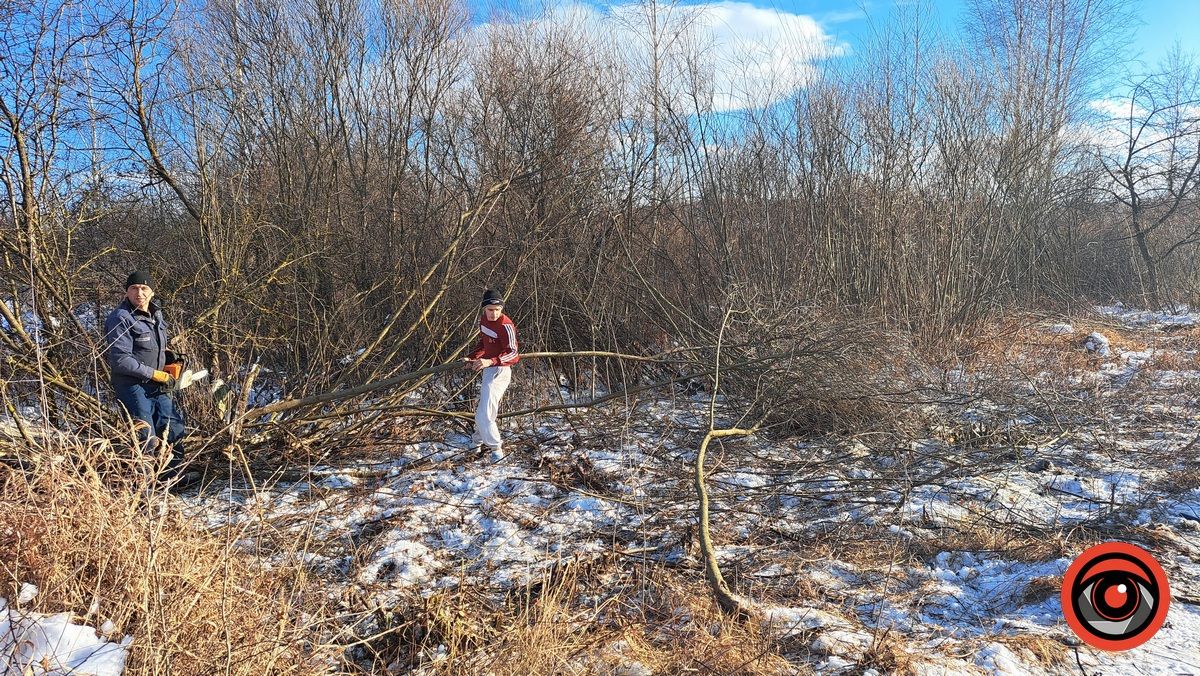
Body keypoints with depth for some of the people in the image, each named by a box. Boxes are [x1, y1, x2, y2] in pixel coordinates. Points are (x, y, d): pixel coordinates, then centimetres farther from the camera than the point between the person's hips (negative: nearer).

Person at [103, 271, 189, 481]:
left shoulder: (156, 314, 10)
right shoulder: (121, 319, -16)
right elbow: (121, 360, -22)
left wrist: (167, 354, 7)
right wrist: (156, 374, -18)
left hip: (157, 385, 8)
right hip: (132, 385, -8)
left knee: (174, 430, 13)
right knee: (145, 436, -11)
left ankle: (172, 479, 26)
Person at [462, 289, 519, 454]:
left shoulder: (506, 326, -22)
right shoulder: (483, 319, 5)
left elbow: (513, 354, -31)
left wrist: (490, 361, -43)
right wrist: (472, 358, 11)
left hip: (499, 371, -9)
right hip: (488, 369, 9)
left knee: (484, 414, -15)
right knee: (482, 408, 25)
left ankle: (496, 447, -2)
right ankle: (477, 441, 43)